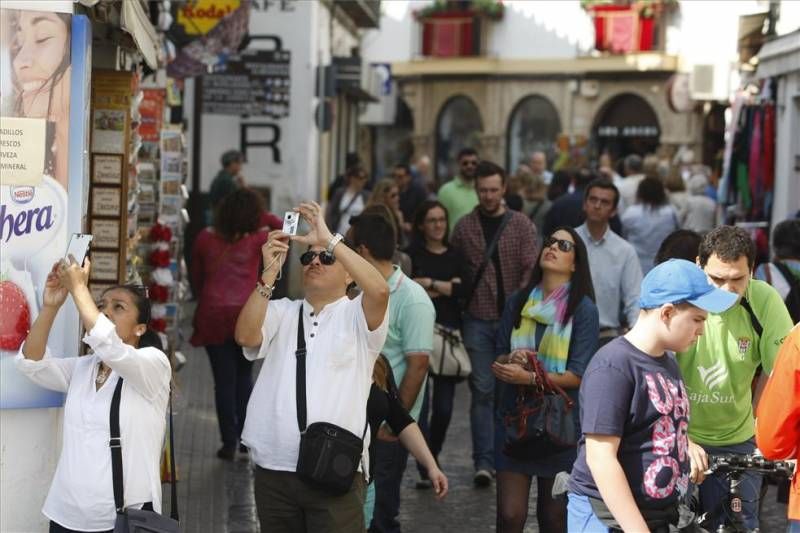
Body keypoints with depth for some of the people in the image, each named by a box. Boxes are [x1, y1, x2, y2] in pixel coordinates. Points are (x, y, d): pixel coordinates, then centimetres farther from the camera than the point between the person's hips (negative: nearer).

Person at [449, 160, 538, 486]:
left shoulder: (521, 225, 2)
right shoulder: (465, 226, 6)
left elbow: (531, 269, -3)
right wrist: (459, 303, -1)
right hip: (478, 320, 0)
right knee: (482, 390, -3)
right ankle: (484, 462, -4)